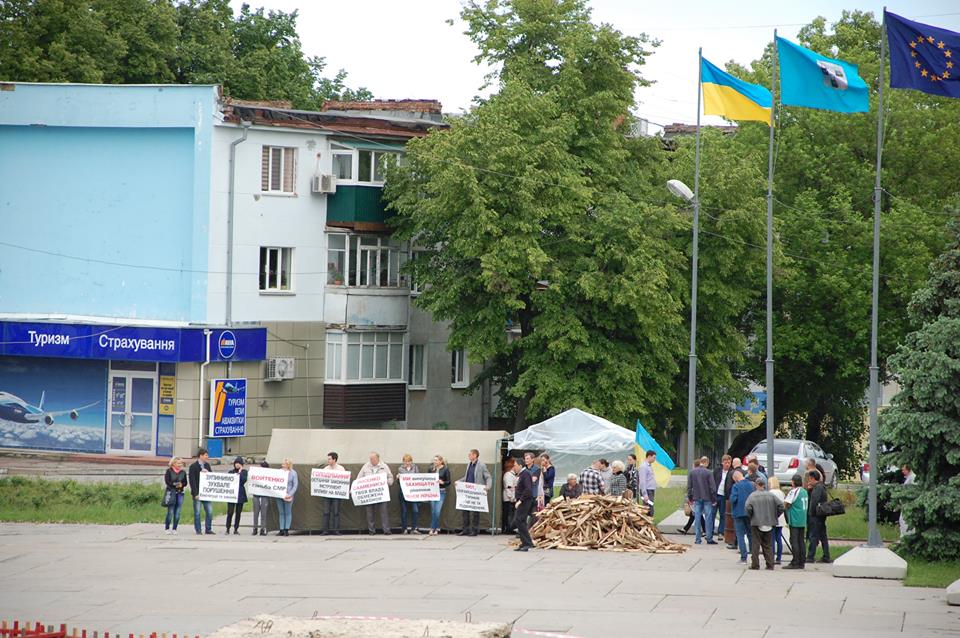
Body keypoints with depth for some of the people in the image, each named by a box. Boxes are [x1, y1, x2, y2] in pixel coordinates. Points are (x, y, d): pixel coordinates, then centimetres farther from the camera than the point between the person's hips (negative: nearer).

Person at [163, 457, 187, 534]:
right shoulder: (169, 471, 1)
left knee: (177, 513, 1)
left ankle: (174, 529, 8)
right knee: (170, 512, -8)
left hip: (180, 493, 4)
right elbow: (167, 481, -6)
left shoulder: (183, 472, 11)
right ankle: (166, 528, 1)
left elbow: (185, 483, 11)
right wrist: (174, 484, -18)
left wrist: (181, 485, -10)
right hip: (171, 492, -4)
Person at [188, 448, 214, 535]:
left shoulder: (207, 465, 13)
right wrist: (195, 493, -15)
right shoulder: (193, 466, -6)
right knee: (197, 512, 0)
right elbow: (192, 480, -10)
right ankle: (198, 530, 6)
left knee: (209, 512, 2)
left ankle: (208, 529, 10)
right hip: (198, 493, -5)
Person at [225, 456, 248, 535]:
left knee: (238, 513, 3)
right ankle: (228, 528, -2)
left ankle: (236, 529, 10)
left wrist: (240, 472, -9)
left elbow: (244, 480, -11)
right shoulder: (230, 472, 10)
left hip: (240, 495, 0)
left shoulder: (244, 472, 6)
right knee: (230, 512, -8)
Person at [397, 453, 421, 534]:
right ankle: (404, 529, 9)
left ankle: (414, 528, -3)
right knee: (404, 511, 2)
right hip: (404, 492, 0)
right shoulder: (400, 469, 8)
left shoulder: (415, 468, 8)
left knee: (415, 510, -9)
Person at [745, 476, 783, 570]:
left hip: (756, 523, -3)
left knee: (756, 545, 3)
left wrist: (751, 516, 1)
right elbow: (781, 506, -1)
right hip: (769, 524, 3)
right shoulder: (771, 495, 3)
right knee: (768, 545, 10)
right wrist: (774, 516, 11)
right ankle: (770, 564, 7)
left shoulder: (752, 496, -6)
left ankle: (755, 564, 2)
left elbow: (748, 508, -18)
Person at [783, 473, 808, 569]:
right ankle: (802, 562, 11)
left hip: (794, 521, -8)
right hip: (803, 521, 8)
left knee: (794, 541, -5)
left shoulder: (794, 492, -13)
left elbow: (785, 503, -16)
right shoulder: (804, 492, 12)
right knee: (801, 541, 11)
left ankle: (795, 563, -7)